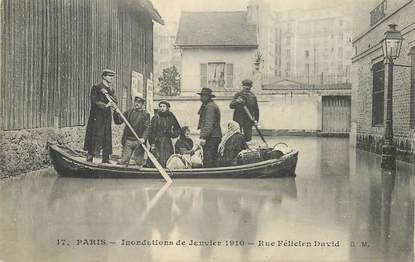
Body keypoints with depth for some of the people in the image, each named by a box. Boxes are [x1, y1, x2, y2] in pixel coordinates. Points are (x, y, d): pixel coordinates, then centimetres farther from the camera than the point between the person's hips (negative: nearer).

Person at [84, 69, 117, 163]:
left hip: (107, 118, 6)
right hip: (96, 117, -6)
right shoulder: (96, 88, -3)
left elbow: (115, 101, 1)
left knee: (107, 140, 6)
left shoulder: (111, 90, 17)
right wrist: (105, 105, -28)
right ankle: (89, 160, -1)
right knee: (95, 140, -8)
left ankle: (106, 160, 13)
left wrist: (107, 93, -14)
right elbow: (94, 101, -15)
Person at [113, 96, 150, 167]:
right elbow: (118, 121, 9)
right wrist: (116, 113, -8)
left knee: (139, 162, 1)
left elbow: (147, 128, -5)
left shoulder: (145, 114, 3)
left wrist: (143, 138, -21)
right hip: (128, 140, 2)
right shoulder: (128, 112, 12)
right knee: (123, 161, 0)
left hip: (139, 141, -2)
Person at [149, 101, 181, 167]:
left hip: (168, 143, 3)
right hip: (158, 143, -3)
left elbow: (178, 130, 16)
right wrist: (152, 144, -8)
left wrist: (173, 133, -5)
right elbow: (152, 131, -2)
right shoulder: (156, 117, 0)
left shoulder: (171, 117, 7)